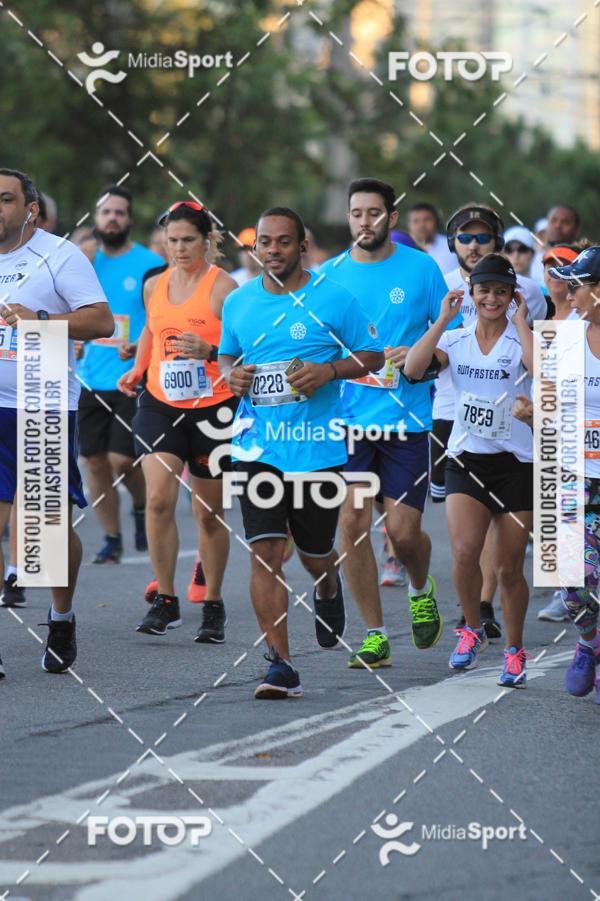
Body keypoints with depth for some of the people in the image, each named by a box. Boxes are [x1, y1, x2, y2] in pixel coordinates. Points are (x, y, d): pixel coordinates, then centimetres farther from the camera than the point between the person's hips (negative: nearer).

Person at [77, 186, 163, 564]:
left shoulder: (150, 264, -4)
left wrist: (140, 347, -22)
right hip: (91, 378, 5)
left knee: (122, 459, -11)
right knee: (95, 461, 4)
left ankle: (142, 508, 19)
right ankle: (112, 538, 16)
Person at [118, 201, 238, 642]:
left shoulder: (223, 287, -9)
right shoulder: (155, 286, 8)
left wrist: (210, 351, -28)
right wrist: (137, 370, 12)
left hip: (212, 409, -3)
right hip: (161, 406, 3)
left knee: (209, 512, 7)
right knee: (158, 498, -13)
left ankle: (214, 606, 21)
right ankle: (165, 601, -4)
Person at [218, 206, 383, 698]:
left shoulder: (333, 298, -3)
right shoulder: (238, 302, 7)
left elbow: (373, 355, 2)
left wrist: (329, 371, -16)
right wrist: (231, 374, -2)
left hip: (318, 448, -2)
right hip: (258, 448, 2)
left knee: (316, 555, 12)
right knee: (265, 553, -10)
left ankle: (328, 589, 50)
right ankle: (280, 666, -9)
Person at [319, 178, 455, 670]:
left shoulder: (422, 268, 1)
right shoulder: (330, 274, 5)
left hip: (407, 418, -2)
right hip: (347, 417, 2)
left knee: (403, 529, -5)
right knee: (352, 523, -5)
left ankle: (421, 590, 30)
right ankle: (375, 635, 6)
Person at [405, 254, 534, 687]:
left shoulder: (521, 339, -3)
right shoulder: (455, 340, 5)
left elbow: (541, 369, -25)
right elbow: (413, 369, -12)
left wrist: (521, 323, -16)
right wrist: (443, 320, -11)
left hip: (516, 463, -1)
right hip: (466, 460, 1)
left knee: (509, 567, 3)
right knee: (465, 552, -19)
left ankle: (515, 651, 22)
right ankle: (472, 628, 7)